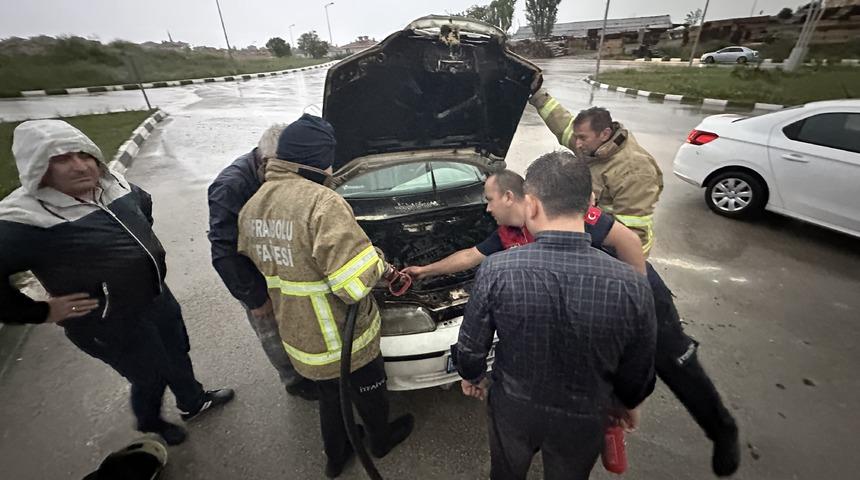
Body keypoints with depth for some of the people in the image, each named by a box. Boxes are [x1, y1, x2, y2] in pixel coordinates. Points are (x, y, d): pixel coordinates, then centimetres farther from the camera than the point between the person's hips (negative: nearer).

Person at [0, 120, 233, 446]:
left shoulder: (115, 186, -4)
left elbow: (145, 203, 18)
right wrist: (41, 313, -16)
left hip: (158, 296, 6)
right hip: (112, 323, -6)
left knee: (178, 355, 24)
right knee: (150, 376, 14)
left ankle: (194, 402, 52)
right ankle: (150, 427, 48)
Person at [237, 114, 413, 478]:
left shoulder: (252, 206, -1)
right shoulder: (321, 203, -30)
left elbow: (252, 261, 12)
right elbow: (356, 282, -33)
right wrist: (378, 262, -12)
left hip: (298, 335, 7)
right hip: (342, 338, -7)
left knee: (330, 396, 32)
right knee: (369, 392, 25)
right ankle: (381, 439, 54)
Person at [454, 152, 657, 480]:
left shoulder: (496, 270, -28)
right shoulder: (631, 286, -25)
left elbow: (471, 345, -14)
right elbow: (638, 373, -9)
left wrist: (472, 377, 8)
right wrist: (623, 403, 13)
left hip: (513, 407, 0)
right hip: (583, 419, 1)